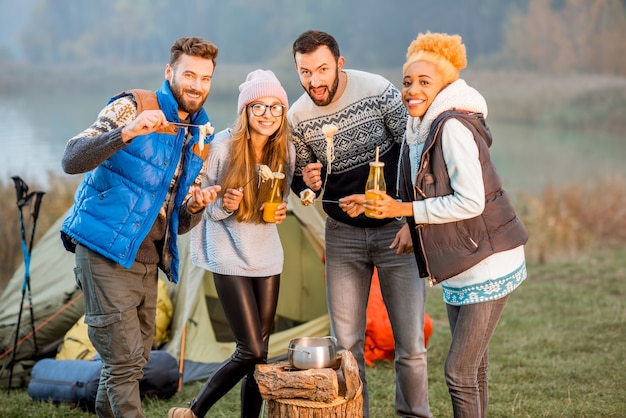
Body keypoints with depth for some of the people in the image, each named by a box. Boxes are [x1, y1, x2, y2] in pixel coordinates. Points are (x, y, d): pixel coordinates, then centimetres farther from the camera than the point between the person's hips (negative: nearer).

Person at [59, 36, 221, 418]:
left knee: (137, 358, 15)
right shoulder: (132, 107, -8)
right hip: (106, 253, -7)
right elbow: (72, 160, -20)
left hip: (148, 258, 7)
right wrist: (127, 132, -34)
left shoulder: (199, 139, 13)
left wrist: (194, 207, -6)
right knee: (125, 361, -8)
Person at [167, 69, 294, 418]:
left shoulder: (286, 150, -2)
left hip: (268, 256, 5)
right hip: (230, 256, -5)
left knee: (260, 351, 7)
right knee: (251, 352, -10)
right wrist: (223, 206, -27)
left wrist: (282, 211, -8)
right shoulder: (223, 146, -15)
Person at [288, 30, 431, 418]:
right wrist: (308, 182, -14)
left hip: (396, 229, -3)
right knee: (346, 342, 3)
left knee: (410, 342, -4)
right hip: (344, 233, 3)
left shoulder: (378, 91, -14)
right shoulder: (298, 118, -5)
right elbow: (300, 182, 10)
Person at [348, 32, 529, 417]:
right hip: (460, 267, 9)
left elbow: (471, 201, -23)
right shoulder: (422, 128, 10)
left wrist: (404, 209, -19)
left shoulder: (452, 127, -18)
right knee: (472, 369, 16)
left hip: (488, 265, -9)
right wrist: (412, 228, 4)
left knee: (459, 372, -7)